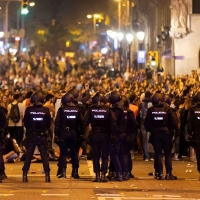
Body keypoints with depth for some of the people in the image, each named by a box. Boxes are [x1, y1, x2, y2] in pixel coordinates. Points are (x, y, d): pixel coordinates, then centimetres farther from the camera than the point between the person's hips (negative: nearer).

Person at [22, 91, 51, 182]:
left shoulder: (29, 110, -10)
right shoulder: (45, 110, -8)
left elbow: (25, 123, -3)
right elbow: (49, 123, -2)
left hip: (31, 135, 0)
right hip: (42, 135, 0)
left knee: (28, 156, 7)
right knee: (44, 155, 4)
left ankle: (25, 175, 4)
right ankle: (47, 175, -1)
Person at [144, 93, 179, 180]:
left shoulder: (151, 110, -6)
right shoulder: (167, 109, -10)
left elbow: (147, 123, -4)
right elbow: (174, 121, -12)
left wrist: (149, 130, 9)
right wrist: (173, 128, 4)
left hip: (155, 134, 1)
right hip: (166, 134, -1)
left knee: (158, 154, 7)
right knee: (168, 154, 8)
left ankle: (159, 173, 2)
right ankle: (169, 173, 4)